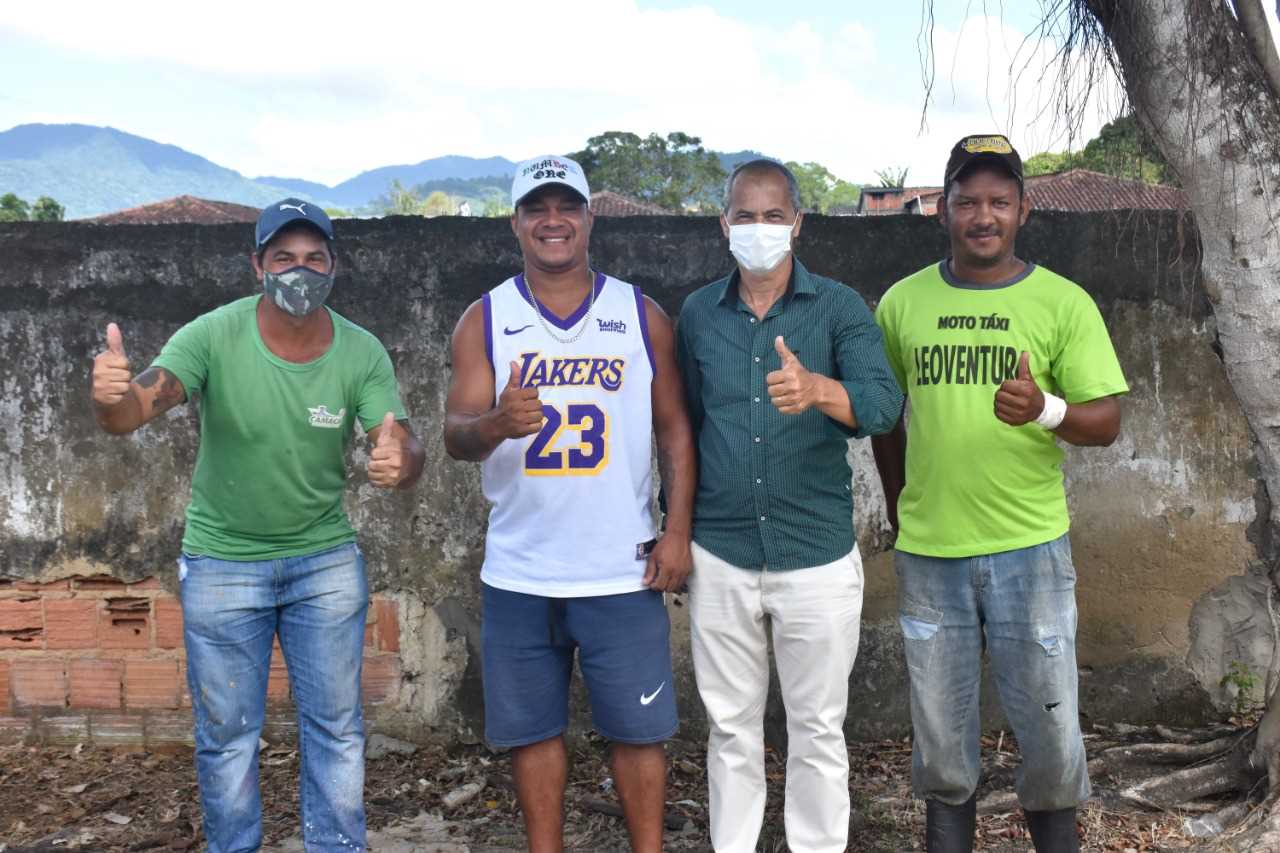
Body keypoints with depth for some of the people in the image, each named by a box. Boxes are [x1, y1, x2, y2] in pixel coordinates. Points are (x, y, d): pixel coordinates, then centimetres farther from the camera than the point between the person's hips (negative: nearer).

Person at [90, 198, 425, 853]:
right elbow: (134, 409, -28)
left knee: (336, 727, 10)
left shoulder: (362, 353, -12)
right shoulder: (213, 336, -17)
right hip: (222, 562, -1)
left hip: (327, 559, 2)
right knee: (227, 734, 11)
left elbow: (402, 449, -17)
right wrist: (109, 396, -53)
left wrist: (400, 462, -42)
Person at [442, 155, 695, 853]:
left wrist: (678, 532, -4)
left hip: (623, 570, -1)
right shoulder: (484, 320, 3)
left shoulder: (642, 315, 3)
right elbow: (455, 435, -6)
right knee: (533, 729, 11)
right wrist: (495, 424, -28)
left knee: (638, 729, 6)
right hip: (518, 576, 1)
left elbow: (674, 430, 4)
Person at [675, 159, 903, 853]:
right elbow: (683, 427, 10)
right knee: (731, 729, 14)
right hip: (719, 559, 2)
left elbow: (883, 404, -18)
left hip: (817, 557, -2)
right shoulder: (697, 314, 4)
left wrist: (817, 389, -39)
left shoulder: (839, 308, -4)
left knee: (818, 731, 11)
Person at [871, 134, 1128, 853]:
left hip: (1030, 547, -1)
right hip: (928, 550, 2)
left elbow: (1107, 420, -5)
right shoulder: (902, 302, 3)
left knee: (1048, 714, 6)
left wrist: (1046, 410, -26)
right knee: (940, 720, 14)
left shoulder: (1065, 303, -3)